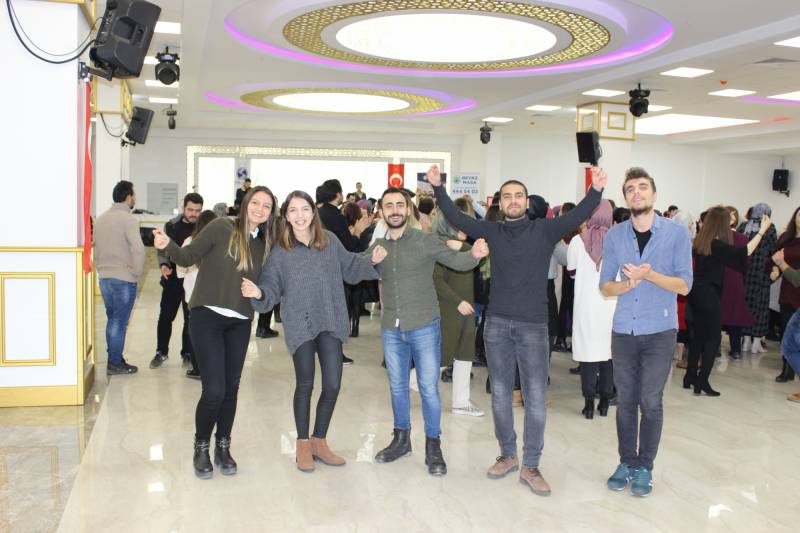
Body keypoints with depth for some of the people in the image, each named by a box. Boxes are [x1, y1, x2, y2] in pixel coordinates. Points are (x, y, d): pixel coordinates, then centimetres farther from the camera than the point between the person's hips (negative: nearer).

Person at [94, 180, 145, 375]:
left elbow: (96, 247, 13)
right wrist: (137, 272, -12)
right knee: (120, 322, 2)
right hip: (124, 279, -7)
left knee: (112, 319, 19)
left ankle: (114, 358, 28)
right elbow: (138, 249, -25)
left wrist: (101, 267, 18)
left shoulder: (101, 218, 9)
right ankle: (115, 363, 9)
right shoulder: (128, 219, -15)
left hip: (104, 277, 7)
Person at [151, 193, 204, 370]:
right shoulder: (171, 226, 2)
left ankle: (188, 353, 23)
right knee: (165, 316, 7)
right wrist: (163, 265, -9)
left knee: (191, 318, 8)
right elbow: (163, 249, 9)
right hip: (172, 278, 2)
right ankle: (161, 352, 23)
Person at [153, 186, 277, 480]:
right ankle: (201, 448, 17)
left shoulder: (264, 244, 9)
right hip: (208, 317, -5)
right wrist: (167, 246, -26)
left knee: (231, 388, 11)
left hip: (240, 324, 5)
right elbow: (187, 257, -9)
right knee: (214, 390, -9)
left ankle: (223, 447, 30)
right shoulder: (222, 228, -7)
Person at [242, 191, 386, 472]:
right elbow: (272, 288, -5)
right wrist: (259, 293, -25)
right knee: (305, 385, 5)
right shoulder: (280, 251, -2)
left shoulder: (330, 241, 4)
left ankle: (319, 441, 24)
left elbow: (349, 268, 16)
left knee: (333, 385, 3)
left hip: (330, 323, 3)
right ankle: (303, 445, 23)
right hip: (300, 325, -2)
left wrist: (371, 262, 0)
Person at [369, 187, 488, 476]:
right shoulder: (377, 246, 4)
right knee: (397, 386, 16)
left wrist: (474, 254, -33)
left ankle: (433, 446, 17)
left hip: (424, 327, -4)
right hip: (391, 329, 4)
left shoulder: (425, 241, -8)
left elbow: (455, 260, -12)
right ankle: (401, 439, 33)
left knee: (429, 388, 2)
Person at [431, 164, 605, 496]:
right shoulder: (491, 232, 7)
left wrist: (596, 191, -29)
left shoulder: (545, 230, 0)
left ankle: (530, 467, 13)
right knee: (500, 394, 12)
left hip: (533, 325, -2)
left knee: (536, 399, 0)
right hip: (497, 324, 2)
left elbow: (577, 217, -13)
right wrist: (438, 188, -10)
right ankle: (508, 455, 29)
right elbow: (456, 218, 1)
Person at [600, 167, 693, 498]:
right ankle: (626, 462, 25)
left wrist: (649, 275, -22)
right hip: (623, 330, 2)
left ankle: (644, 467, 19)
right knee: (625, 401, 10)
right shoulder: (615, 235, 3)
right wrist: (626, 285, -17)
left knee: (650, 402, 4)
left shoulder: (676, 233, -4)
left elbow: (684, 285, -6)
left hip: (659, 331, -2)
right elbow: (605, 286, 4)